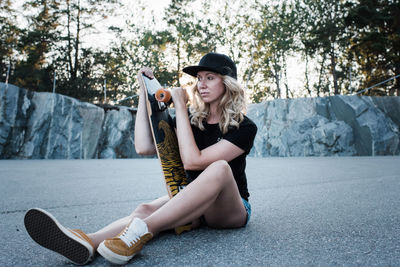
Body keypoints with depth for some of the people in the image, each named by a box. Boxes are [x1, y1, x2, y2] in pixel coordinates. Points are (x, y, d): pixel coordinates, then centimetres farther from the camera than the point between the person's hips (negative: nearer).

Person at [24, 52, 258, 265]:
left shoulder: (244, 127, -11)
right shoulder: (191, 118, 4)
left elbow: (192, 160, -24)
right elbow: (144, 147, -10)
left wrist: (180, 106, -20)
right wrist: (145, 92, -8)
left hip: (232, 210, -4)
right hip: (194, 204, 4)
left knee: (219, 167, -36)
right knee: (147, 209, -27)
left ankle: (140, 230, -47)